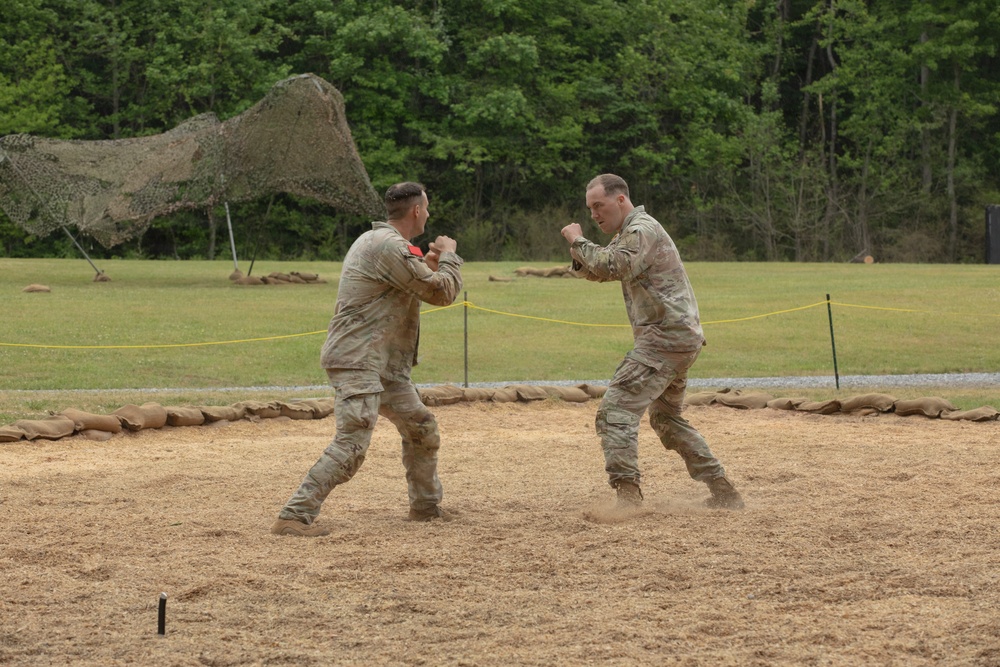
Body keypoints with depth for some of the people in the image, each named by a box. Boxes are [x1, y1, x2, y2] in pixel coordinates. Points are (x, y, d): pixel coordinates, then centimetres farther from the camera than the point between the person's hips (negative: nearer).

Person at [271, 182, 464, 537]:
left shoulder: (377, 240, 15)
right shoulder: (389, 247, -18)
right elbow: (442, 292, -13)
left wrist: (427, 265, 20)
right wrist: (449, 256, 5)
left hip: (386, 364, 11)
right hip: (357, 361, -11)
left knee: (421, 427, 20)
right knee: (352, 444, -19)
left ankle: (426, 506, 35)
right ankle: (293, 517, -20)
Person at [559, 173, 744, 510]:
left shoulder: (642, 230, -11)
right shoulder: (630, 232, 22)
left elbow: (610, 267, -28)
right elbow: (596, 270, 20)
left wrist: (578, 242, -14)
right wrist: (579, 251, -1)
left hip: (667, 336, -11)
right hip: (679, 339, 11)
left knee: (616, 409, -18)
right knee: (666, 418, 23)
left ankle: (628, 493, -28)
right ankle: (724, 492, 25)